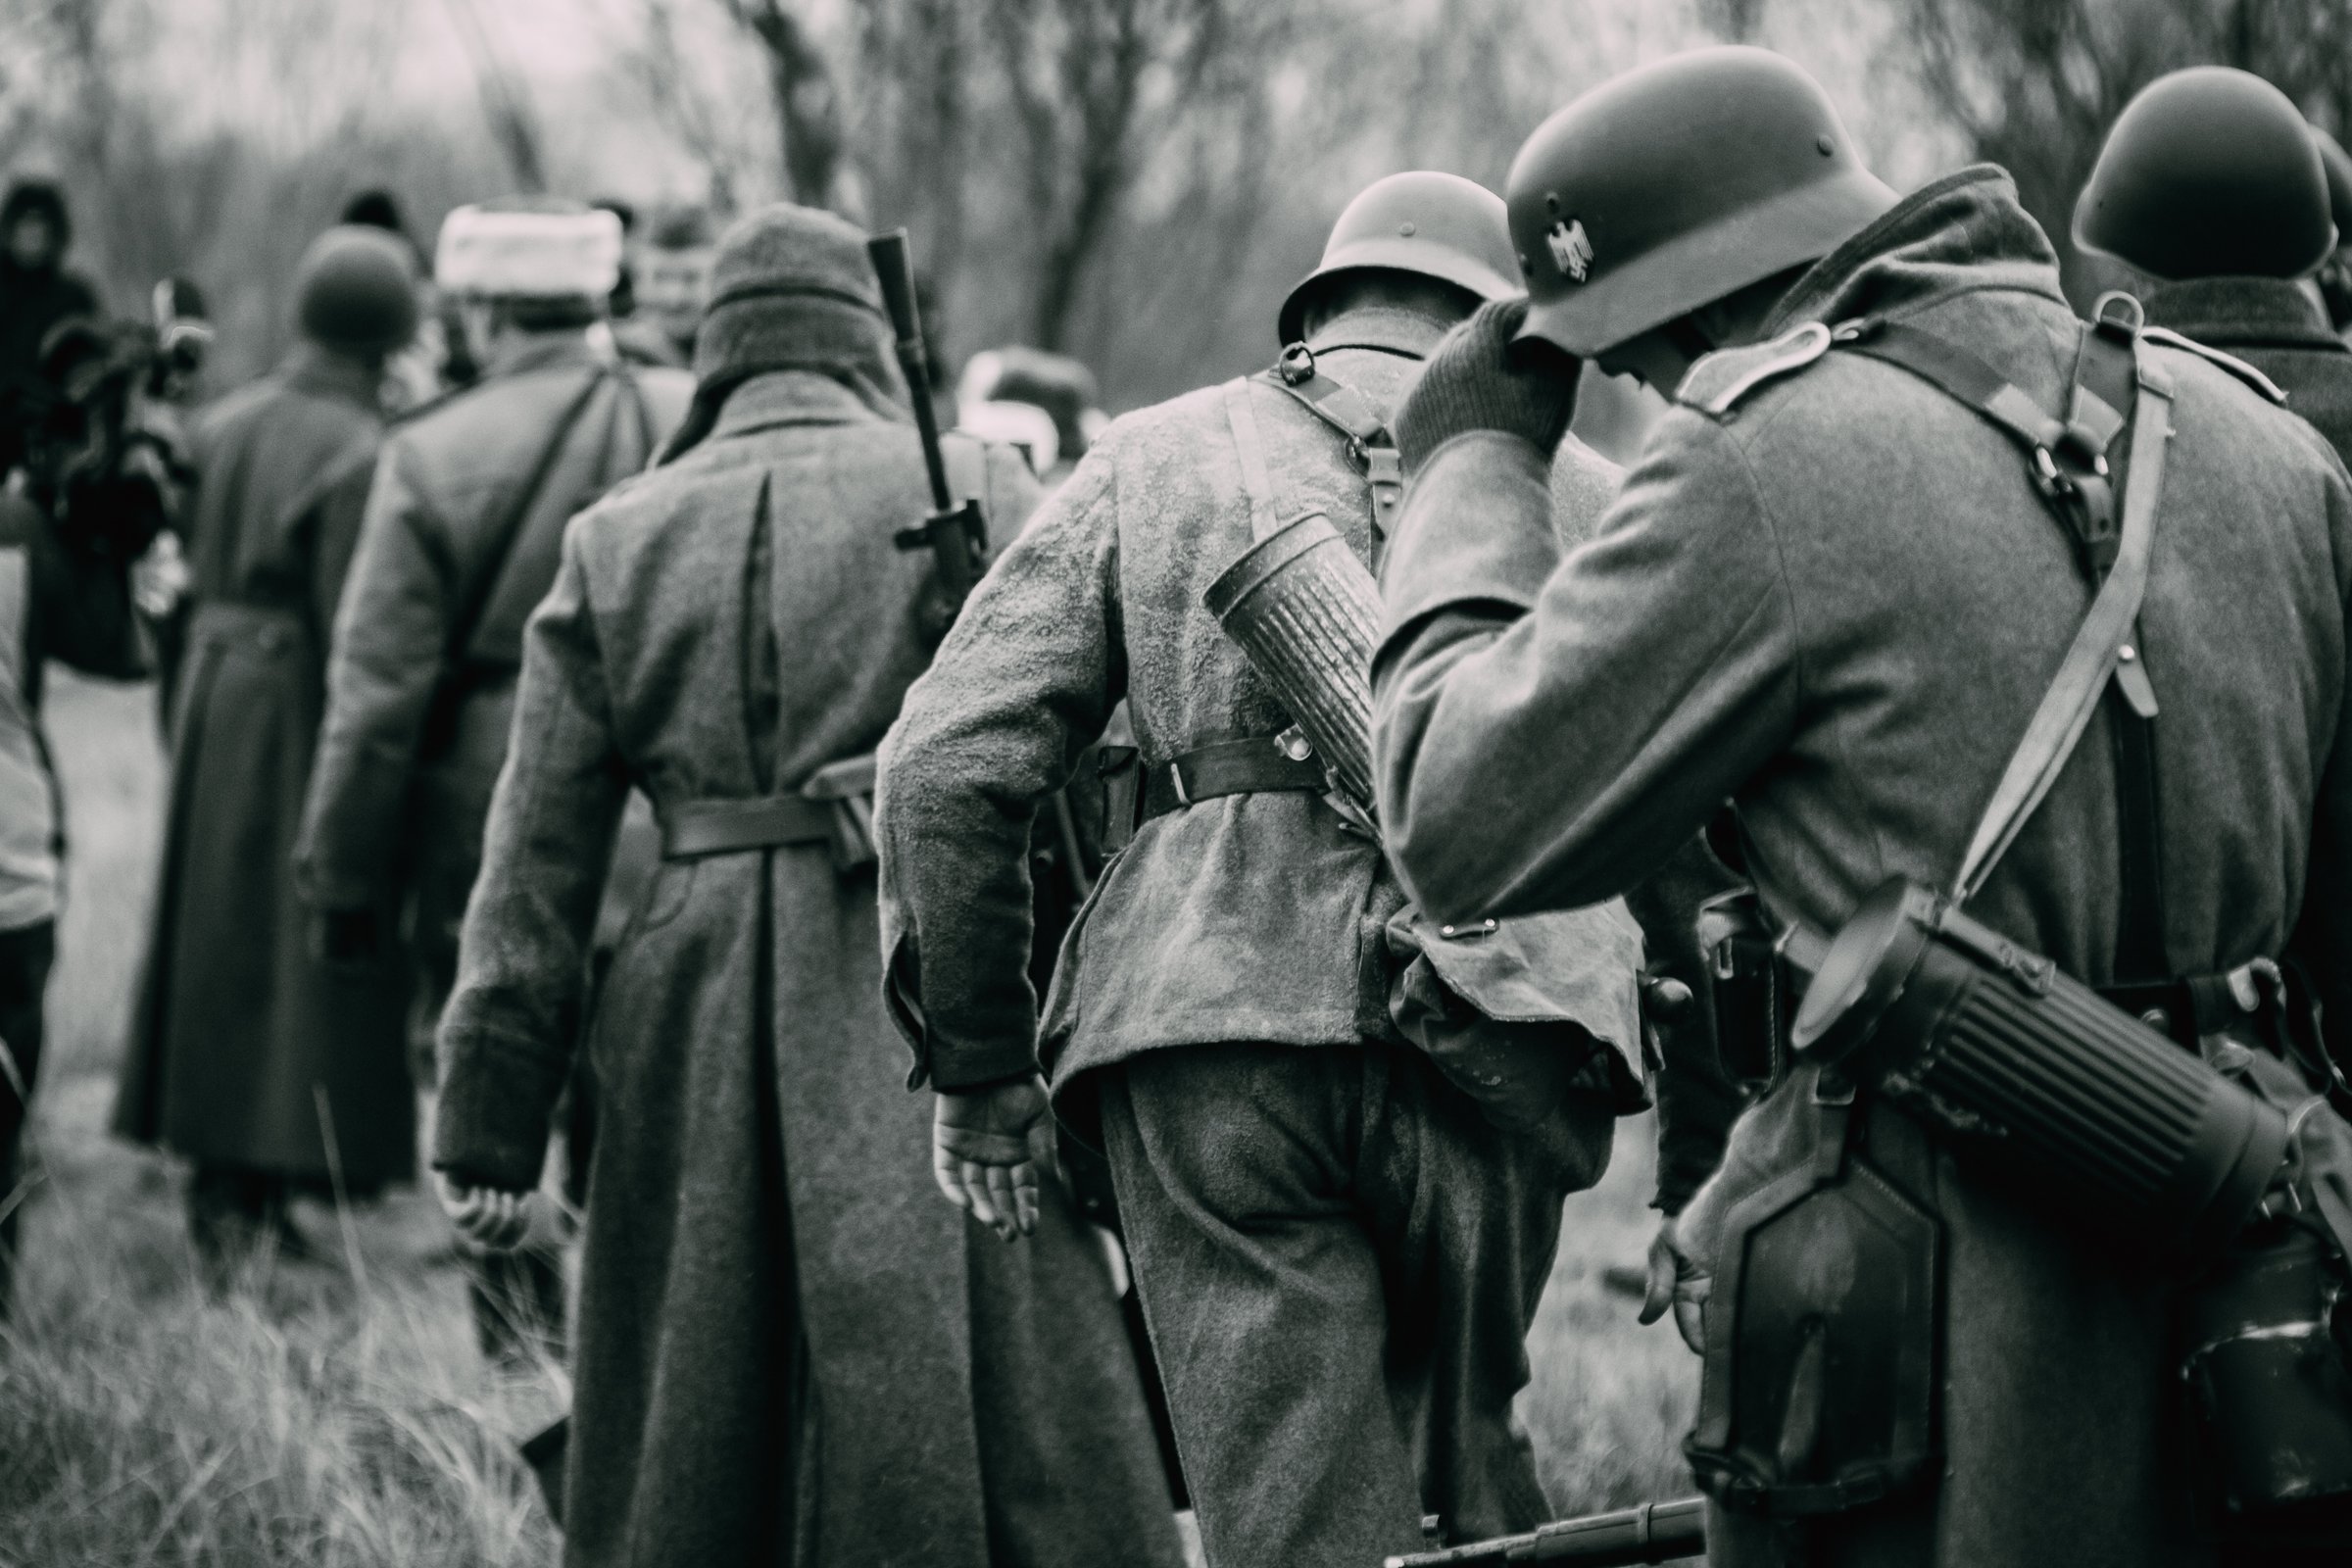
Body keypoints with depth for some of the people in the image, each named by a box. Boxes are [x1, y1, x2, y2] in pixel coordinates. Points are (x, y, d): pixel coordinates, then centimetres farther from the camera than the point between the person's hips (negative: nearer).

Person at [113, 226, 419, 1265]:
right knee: (296, 947, 1)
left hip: (211, 701, 7)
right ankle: (257, 1199, 0)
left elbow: (186, 582, 8)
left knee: (218, 935, 15)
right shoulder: (358, 453, -17)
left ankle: (215, 1183, 22)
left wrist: (181, 722, 16)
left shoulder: (222, 428, 4)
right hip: (300, 710, -7)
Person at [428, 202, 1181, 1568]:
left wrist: (491, 1121, 8)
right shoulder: (969, 491, 2)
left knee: (694, 1431, 13)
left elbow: (538, 865, 8)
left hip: (697, 1010, 3)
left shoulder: (615, 542, 11)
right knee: (1000, 1396, -3)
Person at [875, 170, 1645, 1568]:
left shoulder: (1151, 461, 16)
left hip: (1213, 1031, -1)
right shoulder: (1581, 493, 18)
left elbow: (950, 767, 7)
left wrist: (975, 1069, 14)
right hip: (1496, 1029, 1)